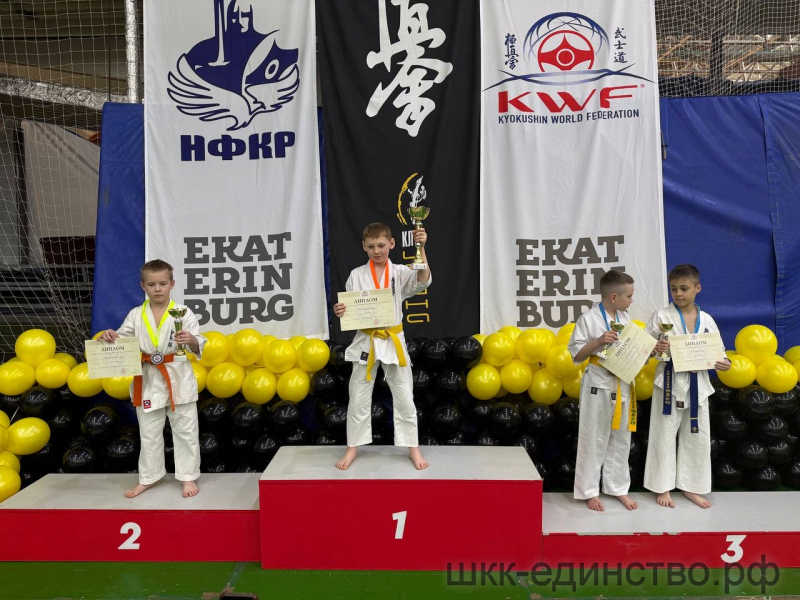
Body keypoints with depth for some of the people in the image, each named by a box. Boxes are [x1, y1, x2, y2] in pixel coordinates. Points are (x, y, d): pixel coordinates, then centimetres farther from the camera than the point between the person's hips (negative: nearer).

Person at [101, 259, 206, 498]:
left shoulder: (184, 313, -7)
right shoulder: (136, 315, 1)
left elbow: (199, 346, -11)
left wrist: (191, 340, -32)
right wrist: (111, 336, -15)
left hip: (179, 378, -3)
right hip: (148, 380, 3)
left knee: (185, 431, 7)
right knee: (149, 433, 15)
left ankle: (188, 477, 21)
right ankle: (147, 478, 31)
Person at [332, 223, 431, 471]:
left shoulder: (400, 273, -2)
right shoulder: (357, 275, -1)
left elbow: (423, 281, -21)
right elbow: (349, 309, 4)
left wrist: (421, 249, -31)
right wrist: (340, 311, -19)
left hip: (393, 342, 0)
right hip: (366, 342, 1)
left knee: (404, 398, 7)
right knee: (358, 399, 9)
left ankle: (413, 448, 23)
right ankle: (353, 447, 26)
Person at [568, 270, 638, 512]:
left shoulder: (625, 318, 6)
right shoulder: (588, 319, -13)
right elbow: (576, 354, -11)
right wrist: (598, 342, -24)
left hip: (623, 385, 6)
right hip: (598, 385, -6)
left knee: (621, 439, 14)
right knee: (594, 440, 4)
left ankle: (618, 487, 29)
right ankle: (590, 491, 18)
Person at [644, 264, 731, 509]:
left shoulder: (706, 320, 4)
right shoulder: (661, 316, -7)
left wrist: (722, 363, -12)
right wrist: (655, 349, -27)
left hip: (697, 384, 4)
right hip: (670, 382, -3)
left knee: (697, 437, 12)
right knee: (664, 436, 5)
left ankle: (690, 486, 29)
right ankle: (663, 487, 21)